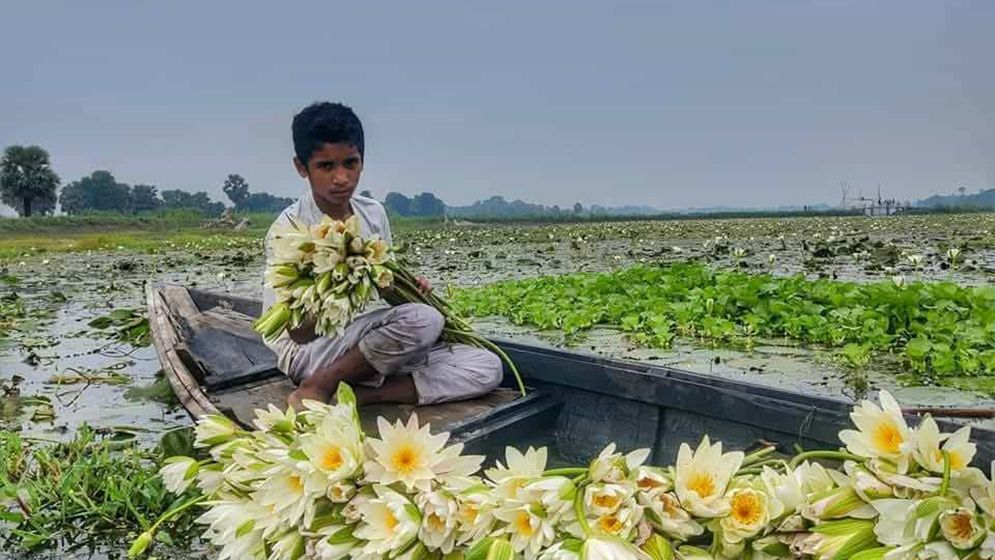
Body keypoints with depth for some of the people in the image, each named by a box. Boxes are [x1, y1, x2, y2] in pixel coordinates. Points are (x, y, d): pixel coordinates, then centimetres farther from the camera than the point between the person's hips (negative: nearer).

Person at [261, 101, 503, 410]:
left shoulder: (374, 213, 3)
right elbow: (299, 332, -14)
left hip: (376, 345, 6)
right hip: (310, 351, -6)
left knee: (487, 367, -12)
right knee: (423, 319, -32)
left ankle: (364, 394, -17)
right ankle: (319, 388, -15)